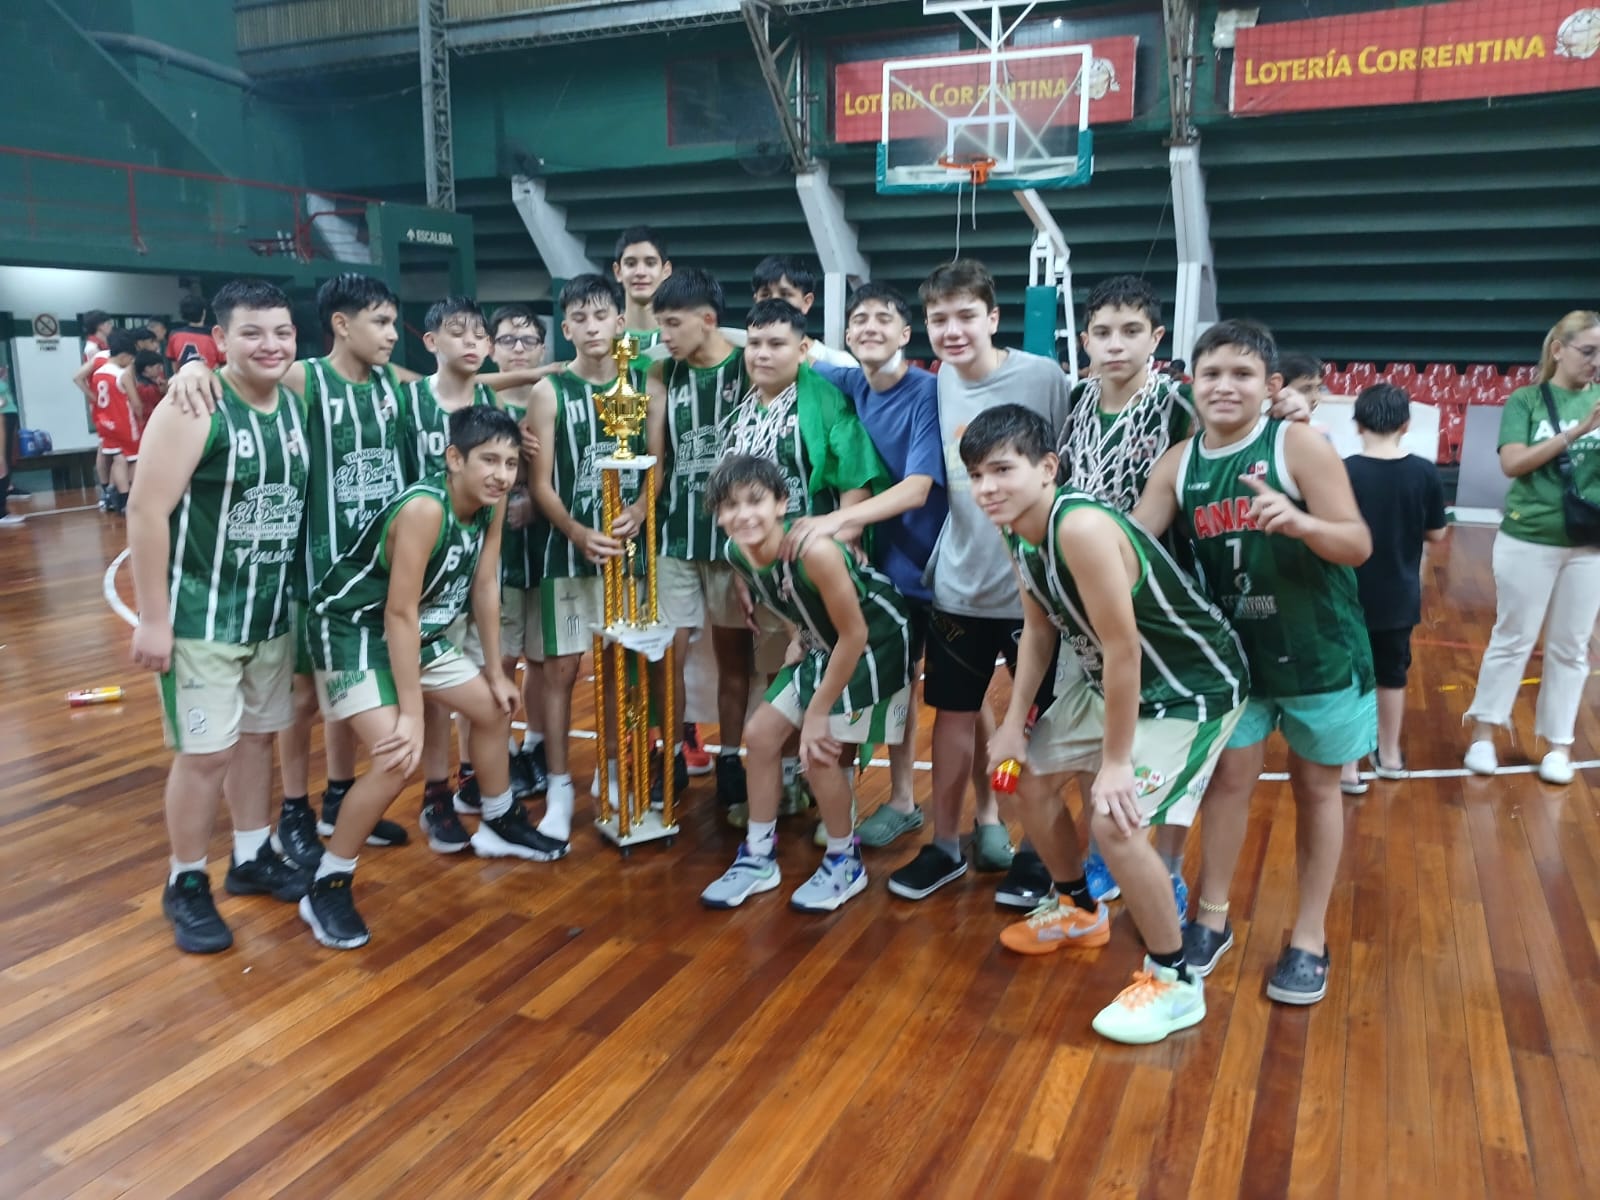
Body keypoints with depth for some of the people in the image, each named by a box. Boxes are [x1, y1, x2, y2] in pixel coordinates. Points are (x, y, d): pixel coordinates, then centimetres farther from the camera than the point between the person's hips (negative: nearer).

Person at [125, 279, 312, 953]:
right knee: (206, 751, 0)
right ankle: (185, 885, 19)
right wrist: (153, 618, -18)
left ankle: (251, 859, 33)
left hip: (273, 611, 6)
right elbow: (146, 511, -17)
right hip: (201, 616, -6)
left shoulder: (295, 404, 4)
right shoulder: (194, 409, -16)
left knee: (257, 735, 16)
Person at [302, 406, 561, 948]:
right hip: (354, 627, -9)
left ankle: (499, 825, 39)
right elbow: (400, 612, -30)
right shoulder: (424, 508, -32)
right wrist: (412, 714, -28)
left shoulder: (491, 502, -8)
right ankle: (326, 886, -4)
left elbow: (485, 585, 3)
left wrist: (495, 670, 8)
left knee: (494, 708, 16)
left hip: (420, 631, 9)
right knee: (398, 757, -23)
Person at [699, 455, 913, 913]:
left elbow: (854, 635, -26)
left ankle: (844, 863, 13)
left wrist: (818, 712, -19)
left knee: (820, 750, -11)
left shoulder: (814, 550, -35)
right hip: (823, 642, 8)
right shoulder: (737, 553, -13)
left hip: (876, 640, -8)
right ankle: (759, 856, 20)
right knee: (761, 734, 4)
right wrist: (803, 638, -3)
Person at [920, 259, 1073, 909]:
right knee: (956, 710, 14)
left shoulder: (1045, 378, -13)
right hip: (959, 584, 4)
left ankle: (1036, 849, 27)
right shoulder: (936, 387, 1)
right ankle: (947, 840, 30)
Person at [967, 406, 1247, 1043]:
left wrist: (1116, 760, -23)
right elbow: (1039, 629, 6)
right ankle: (1078, 911, 39)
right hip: (1114, 679, 10)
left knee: (1116, 818, -20)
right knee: (1030, 776, 15)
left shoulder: (1081, 526, -33)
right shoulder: (1019, 530, -5)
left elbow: (1122, 646, -31)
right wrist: (1015, 722, 3)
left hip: (1193, 686, -9)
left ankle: (1174, 983, 4)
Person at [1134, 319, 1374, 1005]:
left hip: (1317, 650, -3)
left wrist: (1297, 521, -36)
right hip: (1233, 650, 3)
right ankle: (1212, 920, 25)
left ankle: (1309, 938, 24)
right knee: (1229, 776, 9)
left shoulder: (1300, 445, -15)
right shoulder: (1180, 463, -3)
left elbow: (1359, 545, -18)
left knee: (1315, 786, 10)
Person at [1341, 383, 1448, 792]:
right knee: (1392, 675, 19)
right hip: (1400, 597, 4)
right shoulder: (1425, 473, -7)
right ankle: (1390, 755, 35)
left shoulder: (1344, 471, -16)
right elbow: (1437, 534, 2)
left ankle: (1349, 768, 9)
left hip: (1351, 596, -3)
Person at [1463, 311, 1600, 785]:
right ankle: (1484, 731, 19)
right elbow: (1513, 463, -14)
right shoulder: (1525, 400, -3)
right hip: (1528, 540, -3)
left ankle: (1559, 742, 21)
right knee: (1512, 638, 6)